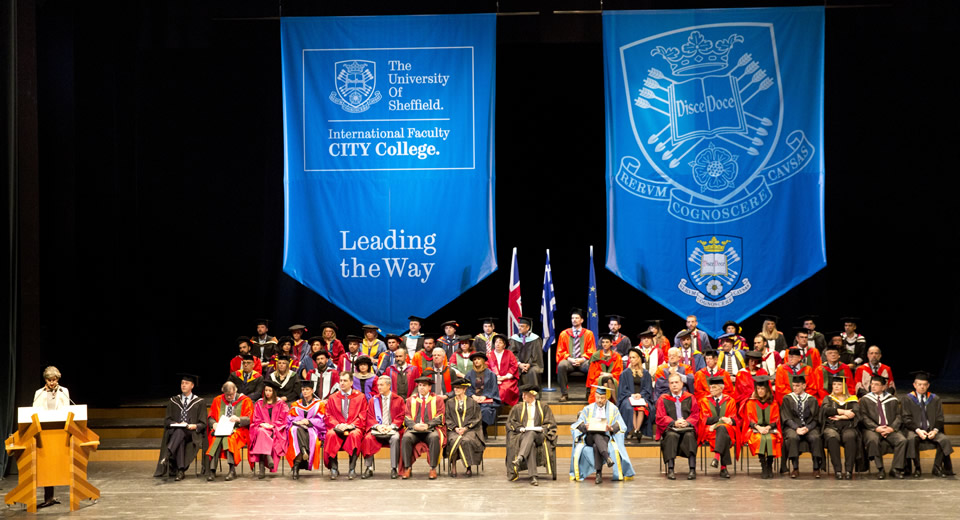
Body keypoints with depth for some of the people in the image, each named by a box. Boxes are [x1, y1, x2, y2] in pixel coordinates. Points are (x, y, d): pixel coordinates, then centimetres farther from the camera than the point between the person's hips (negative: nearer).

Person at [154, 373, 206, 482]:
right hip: (174, 431, 2)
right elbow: (166, 421, 12)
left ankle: (167, 456, -57)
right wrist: (177, 424, -9)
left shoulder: (200, 402, 12)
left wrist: (194, 426, -16)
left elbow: (203, 423, 6)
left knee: (180, 432, -38)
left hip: (192, 434, -2)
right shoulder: (173, 401, 19)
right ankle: (180, 471, -46)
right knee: (180, 440, -37)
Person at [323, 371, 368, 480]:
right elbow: (328, 416, 10)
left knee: (354, 435, -38)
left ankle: (352, 469, -36)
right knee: (331, 434, -34)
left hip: (353, 428, -1)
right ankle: (334, 468, -30)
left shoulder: (360, 397, 12)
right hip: (337, 428, 1)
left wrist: (350, 425, -13)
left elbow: (362, 416, 4)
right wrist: (337, 425, -11)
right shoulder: (332, 398, 18)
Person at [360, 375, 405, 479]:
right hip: (377, 429, 2)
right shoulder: (373, 400, 14)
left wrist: (391, 426, -14)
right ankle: (369, 468, -27)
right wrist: (377, 426, -12)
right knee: (368, 438, -30)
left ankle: (393, 468, -30)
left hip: (392, 429, -2)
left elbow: (400, 417, 4)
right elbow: (370, 418, 8)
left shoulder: (398, 400, 9)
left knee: (395, 438, -36)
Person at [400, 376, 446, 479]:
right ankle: (407, 468, -27)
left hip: (431, 430, -2)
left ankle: (433, 468, -31)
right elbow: (407, 418, 9)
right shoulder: (411, 400, 19)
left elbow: (439, 418, 2)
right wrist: (414, 425, -12)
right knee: (405, 438, -32)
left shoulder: (437, 400, 13)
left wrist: (427, 425, -16)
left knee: (434, 438, -36)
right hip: (413, 430, 2)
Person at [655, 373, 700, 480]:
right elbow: (660, 418, 4)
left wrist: (687, 422, -14)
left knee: (690, 435, -34)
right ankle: (670, 469, -38)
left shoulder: (690, 398, 14)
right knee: (671, 436, -36)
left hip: (687, 428, 1)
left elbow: (695, 415, 8)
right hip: (670, 428, -1)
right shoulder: (663, 399, 12)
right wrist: (674, 423, -14)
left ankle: (692, 469, -36)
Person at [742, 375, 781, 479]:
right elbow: (749, 419, 3)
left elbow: (775, 419, 6)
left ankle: (769, 467, -22)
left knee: (770, 439, -34)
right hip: (755, 430, 0)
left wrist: (768, 427, -14)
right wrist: (758, 427, -16)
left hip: (770, 429, 0)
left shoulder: (773, 403, 12)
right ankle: (764, 469, -34)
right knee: (761, 439, -34)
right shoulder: (751, 403, 10)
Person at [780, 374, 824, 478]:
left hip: (809, 427, 1)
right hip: (792, 427, -1)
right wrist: (796, 428, -16)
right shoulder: (787, 399, 9)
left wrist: (807, 428, -14)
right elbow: (786, 418, 1)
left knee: (816, 438, -33)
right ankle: (795, 468, -33)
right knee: (792, 438, -36)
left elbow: (815, 419, 7)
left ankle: (816, 468, -29)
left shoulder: (812, 400, 12)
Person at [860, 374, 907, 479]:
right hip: (871, 429, -2)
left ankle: (896, 469, -19)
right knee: (872, 440, -37)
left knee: (902, 440, -28)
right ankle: (880, 469, -30)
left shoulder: (892, 400, 17)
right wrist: (876, 428, -15)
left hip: (890, 430, 2)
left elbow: (899, 416, 9)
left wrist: (892, 428, -11)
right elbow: (864, 417, 1)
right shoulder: (865, 400, 12)